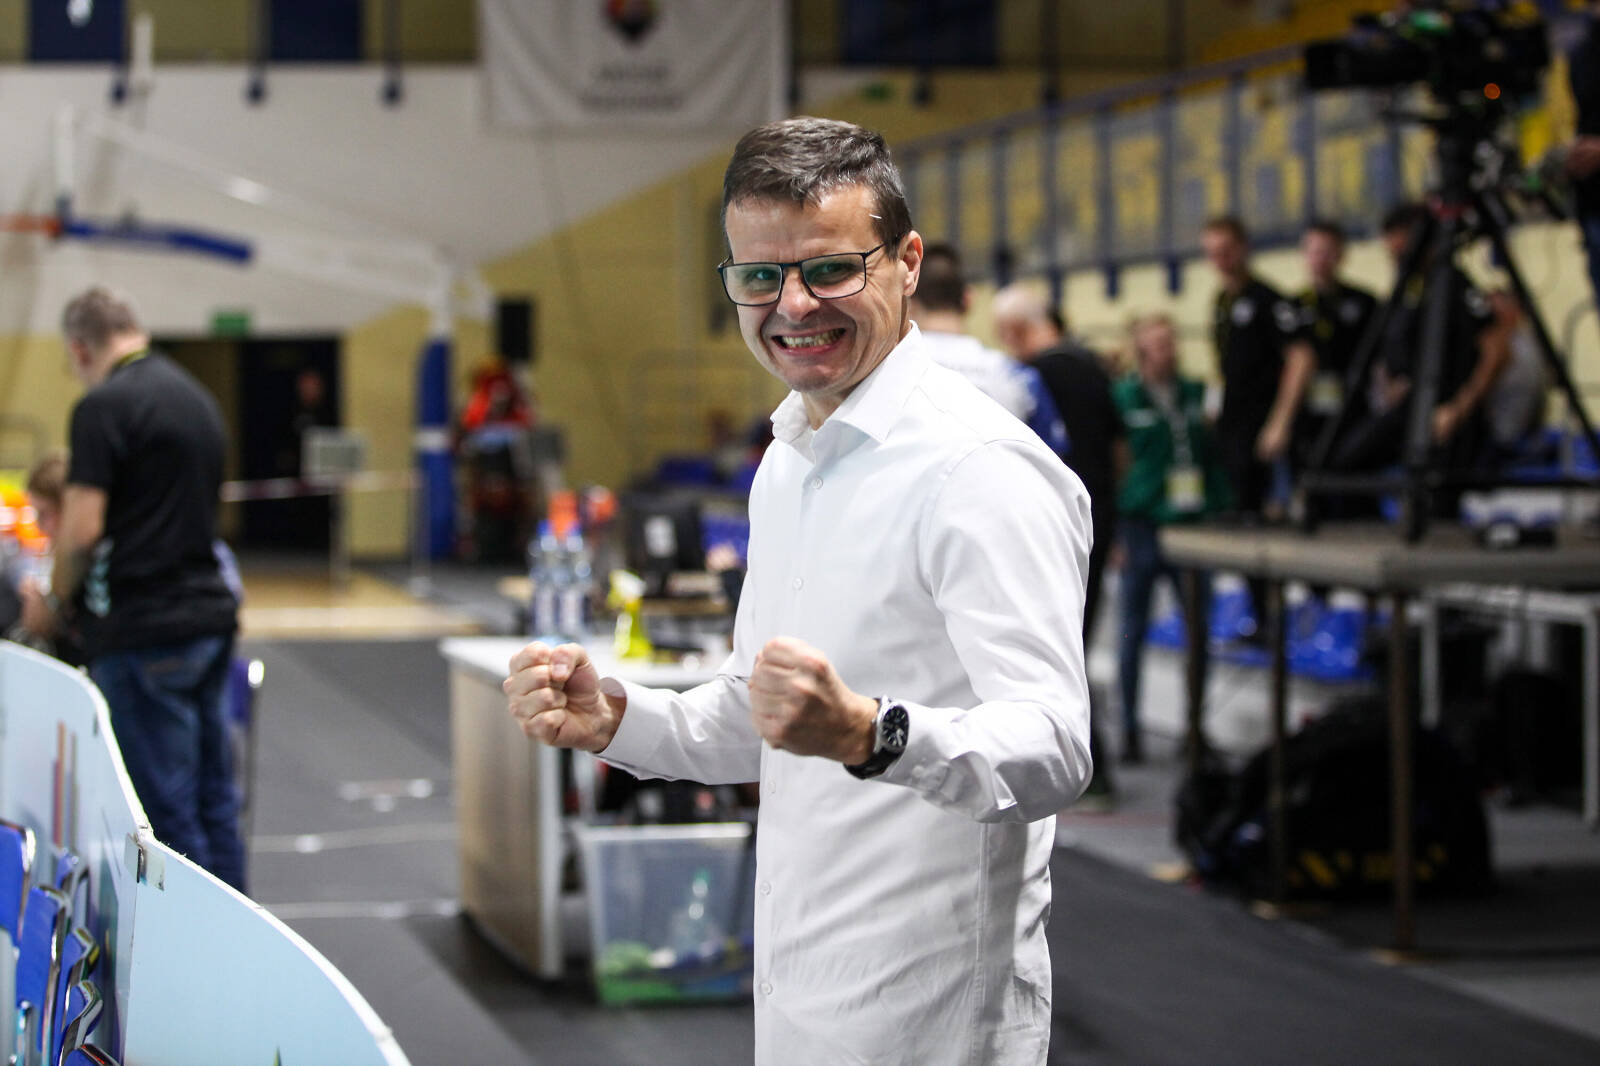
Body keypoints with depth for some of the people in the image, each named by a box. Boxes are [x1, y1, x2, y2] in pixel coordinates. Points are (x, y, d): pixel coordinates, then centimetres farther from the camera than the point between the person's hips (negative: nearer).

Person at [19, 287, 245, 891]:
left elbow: (84, 528, -17)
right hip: (209, 612, 8)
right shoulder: (196, 398, 15)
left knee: (165, 811, -3)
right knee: (213, 801, 13)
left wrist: (53, 600, 1)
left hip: (142, 629, -8)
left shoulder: (104, 405, -12)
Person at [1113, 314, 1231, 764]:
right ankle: (1130, 728, 12)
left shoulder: (1195, 394, 10)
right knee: (1133, 630, 4)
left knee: (1198, 626, 4)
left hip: (1192, 524, 4)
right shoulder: (1123, 397, -3)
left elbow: (1214, 458, 17)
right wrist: (1116, 533, -9)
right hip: (1143, 526, -4)